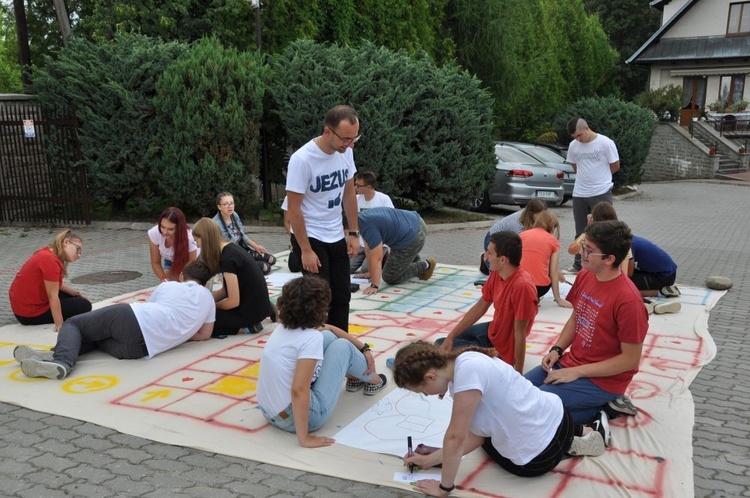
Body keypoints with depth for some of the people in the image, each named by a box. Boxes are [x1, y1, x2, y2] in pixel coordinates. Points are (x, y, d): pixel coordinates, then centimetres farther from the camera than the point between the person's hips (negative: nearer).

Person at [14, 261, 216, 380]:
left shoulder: (168, 285, 23)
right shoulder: (207, 297, 21)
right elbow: (205, 335, 20)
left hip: (132, 317, -1)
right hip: (142, 347, 2)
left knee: (73, 323, 18)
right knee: (95, 338, 25)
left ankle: (62, 359, -15)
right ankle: (59, 359, -8)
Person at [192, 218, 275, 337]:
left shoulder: (228, 258, -22)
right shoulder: (230, 248, 7)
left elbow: (233, 301, -20)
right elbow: (225, 291, 13)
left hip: (251, 310, -9)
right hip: (256, 304, 9)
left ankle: (245, 327, -7)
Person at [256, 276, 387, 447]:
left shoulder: (285, 326, 2)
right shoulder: (311, 338, -23)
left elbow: (329, 328, 18)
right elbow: (298, 391, -32)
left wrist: (364, 348, 20)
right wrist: (305, 439, -24)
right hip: (294, 418, -7)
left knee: (327, 336, 15)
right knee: (343, 346, 3)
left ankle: (354, 377, 41)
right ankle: (373, 380, 31)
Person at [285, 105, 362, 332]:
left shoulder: (346, 151, -5)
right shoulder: (302, 159, -23)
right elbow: (293, 209, -18)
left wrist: (353, 233, 6)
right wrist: (306, 250, -17)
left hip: (337, 238, 6)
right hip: (310, 238, -6)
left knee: (342, 296, 10)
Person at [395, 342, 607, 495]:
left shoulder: (467, 368, -27)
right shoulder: (460, 370, 1)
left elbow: (455, 437, -23)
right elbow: (475, 435, 3)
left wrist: (444, 487, -11)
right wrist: (428, 460, 5)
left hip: (539, 456, -7)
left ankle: (566, 447, 11)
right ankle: (588, 431, 27)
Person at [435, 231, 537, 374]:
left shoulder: (522, 286, -36)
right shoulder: (497, 273, -9)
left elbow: (520, 332, -29)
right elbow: (480, 307, 1)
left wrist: (518, 373, -21)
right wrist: (450, 337, -2)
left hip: (502, 351, -8)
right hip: (492, 331, 9)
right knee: (441, 345, 19)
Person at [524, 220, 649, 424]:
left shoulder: (628, 299, -26)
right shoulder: (584, 276, -1)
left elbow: (631, 360, -20)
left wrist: (577, 372, -19)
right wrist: (557, 349, -1)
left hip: (603, 379, -8)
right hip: (571, 362, 8)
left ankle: (596, 409, -1)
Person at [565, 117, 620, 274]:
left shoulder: (606, 143, -10)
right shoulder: (573, 146, 2)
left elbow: (615, 166, 0)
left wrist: (600, 177, 11)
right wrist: (588, 176, 9)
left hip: (602, 193, -4)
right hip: (579, 194, 4)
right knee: (581, 232, 12)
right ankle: (579, 265, 21)